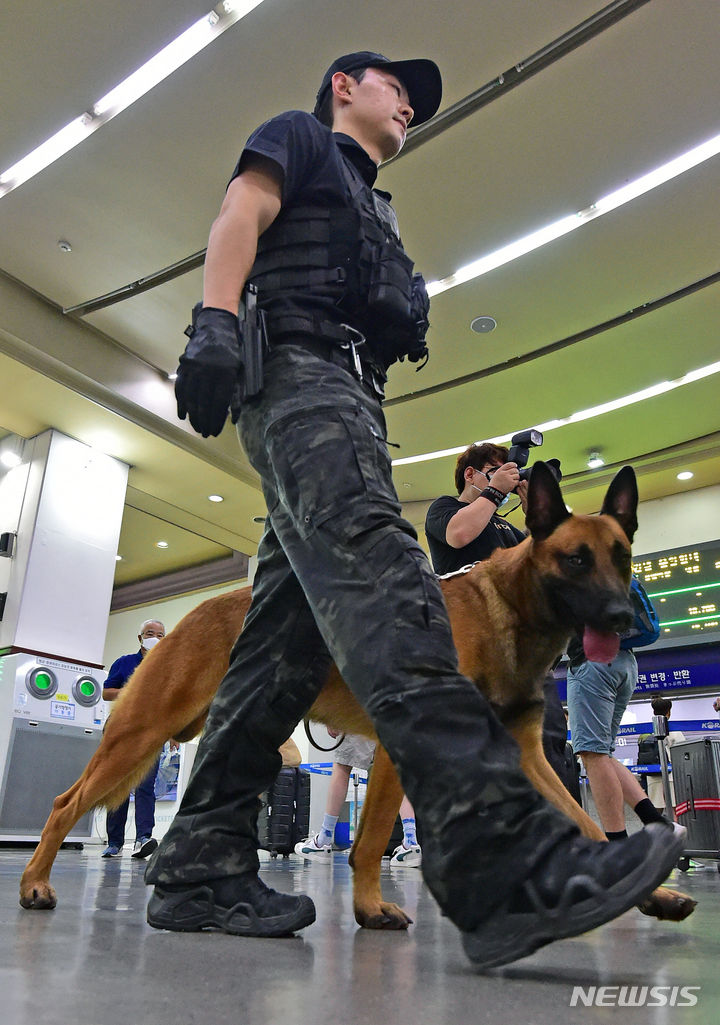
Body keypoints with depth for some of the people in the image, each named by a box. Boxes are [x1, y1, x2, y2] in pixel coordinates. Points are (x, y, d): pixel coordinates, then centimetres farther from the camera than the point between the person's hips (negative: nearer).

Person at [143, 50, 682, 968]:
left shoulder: (373, 211, 41)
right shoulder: (298, 138, 22)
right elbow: (239, 216, 1)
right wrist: (215, 321, -19)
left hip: (349, 393, 8)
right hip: (295, 363, -8)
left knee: (288, 637, -6)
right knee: (373, 563, -31)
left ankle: (199, 867, -5)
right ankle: (497, 847, -43)